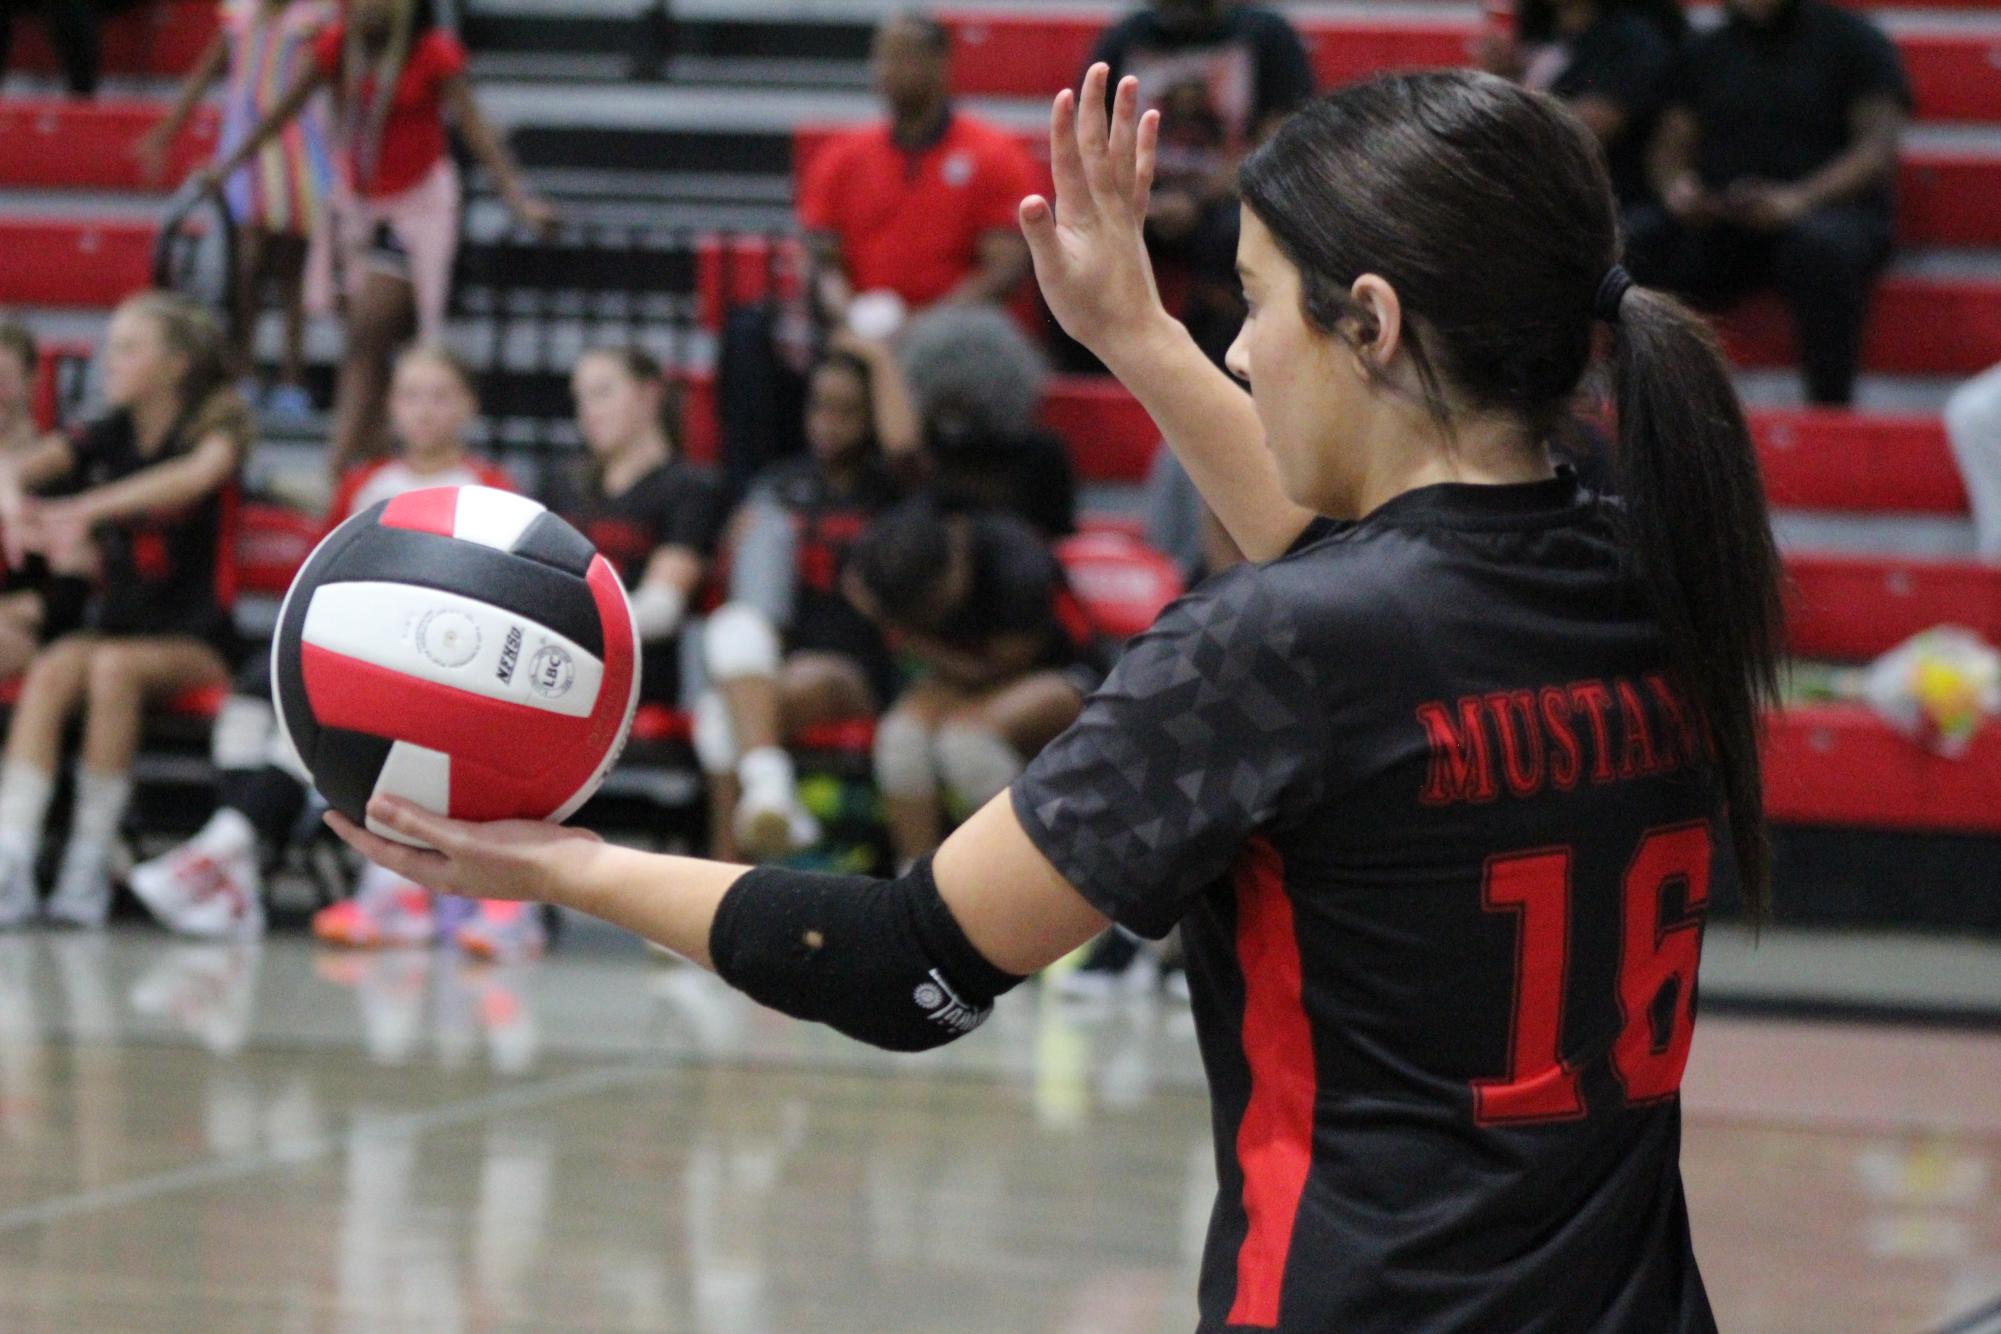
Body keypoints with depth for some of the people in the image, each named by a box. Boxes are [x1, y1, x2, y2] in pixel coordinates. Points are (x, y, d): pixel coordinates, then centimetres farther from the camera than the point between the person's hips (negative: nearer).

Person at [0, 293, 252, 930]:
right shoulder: (110, 435, 10)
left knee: (115, 665, -34)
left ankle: (88, 869, -28)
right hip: (115, 621, 4)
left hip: (195, 638, -4)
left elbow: (195, 477, -28)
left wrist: (83, 509, -38)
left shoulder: (216, 427, -4)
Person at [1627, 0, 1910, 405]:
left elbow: (1879, 147, -5)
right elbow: (1669, 148, 16)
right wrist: (1676, 187, -11)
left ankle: (1830, 405, -36)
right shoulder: (1703, 53, 20)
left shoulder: (1850, 39, 7)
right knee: (1629, 242, -25)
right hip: (1714, 221, 4)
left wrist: (1800, 199, -22)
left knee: (1820, 244, -40)